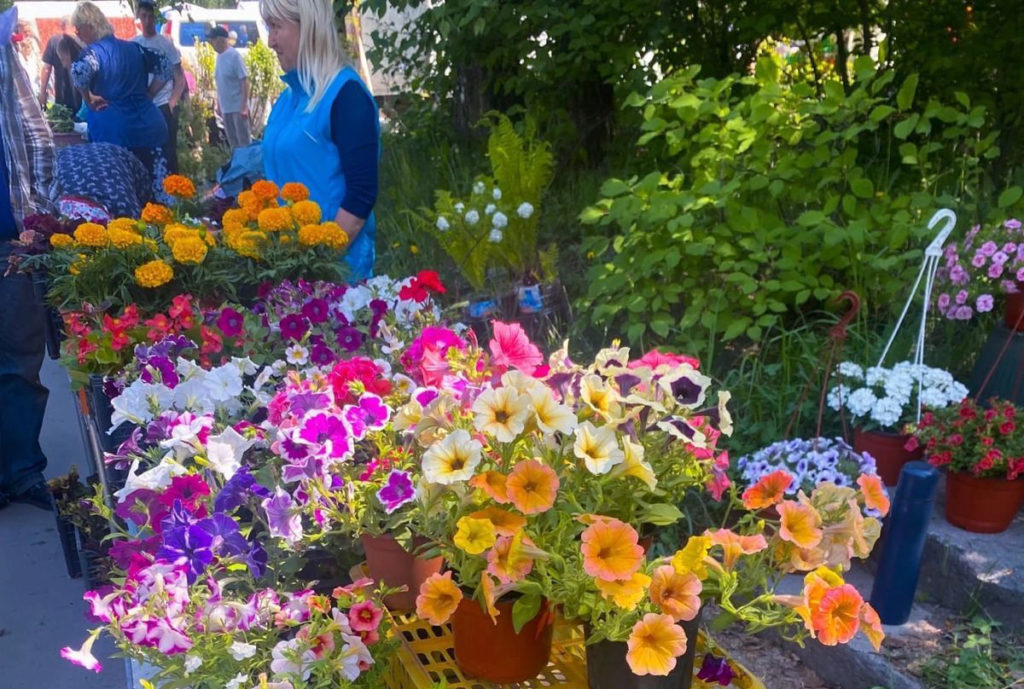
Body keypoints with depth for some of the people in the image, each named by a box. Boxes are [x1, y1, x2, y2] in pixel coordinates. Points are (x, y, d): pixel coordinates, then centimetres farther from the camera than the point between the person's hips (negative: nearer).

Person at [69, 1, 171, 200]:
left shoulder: (93, 52, -6)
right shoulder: (133, 48, 11)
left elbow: (79, 71, -26)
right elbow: (165, 66, 17)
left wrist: (89, 99, -9)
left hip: (113, 130, -5)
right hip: (148, 123, 5)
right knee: (156, 184, 7)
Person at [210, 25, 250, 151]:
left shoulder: (234, 56, -11)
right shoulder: (219, 56, 10)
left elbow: (245, 81, -14)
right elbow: (220, 84, 15)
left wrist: (244, 107, -18)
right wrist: (218, 105, 16)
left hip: (238, 107, -7)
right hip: (225, 108, 7)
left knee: (244, 141, -3)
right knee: (232, 142, 13)